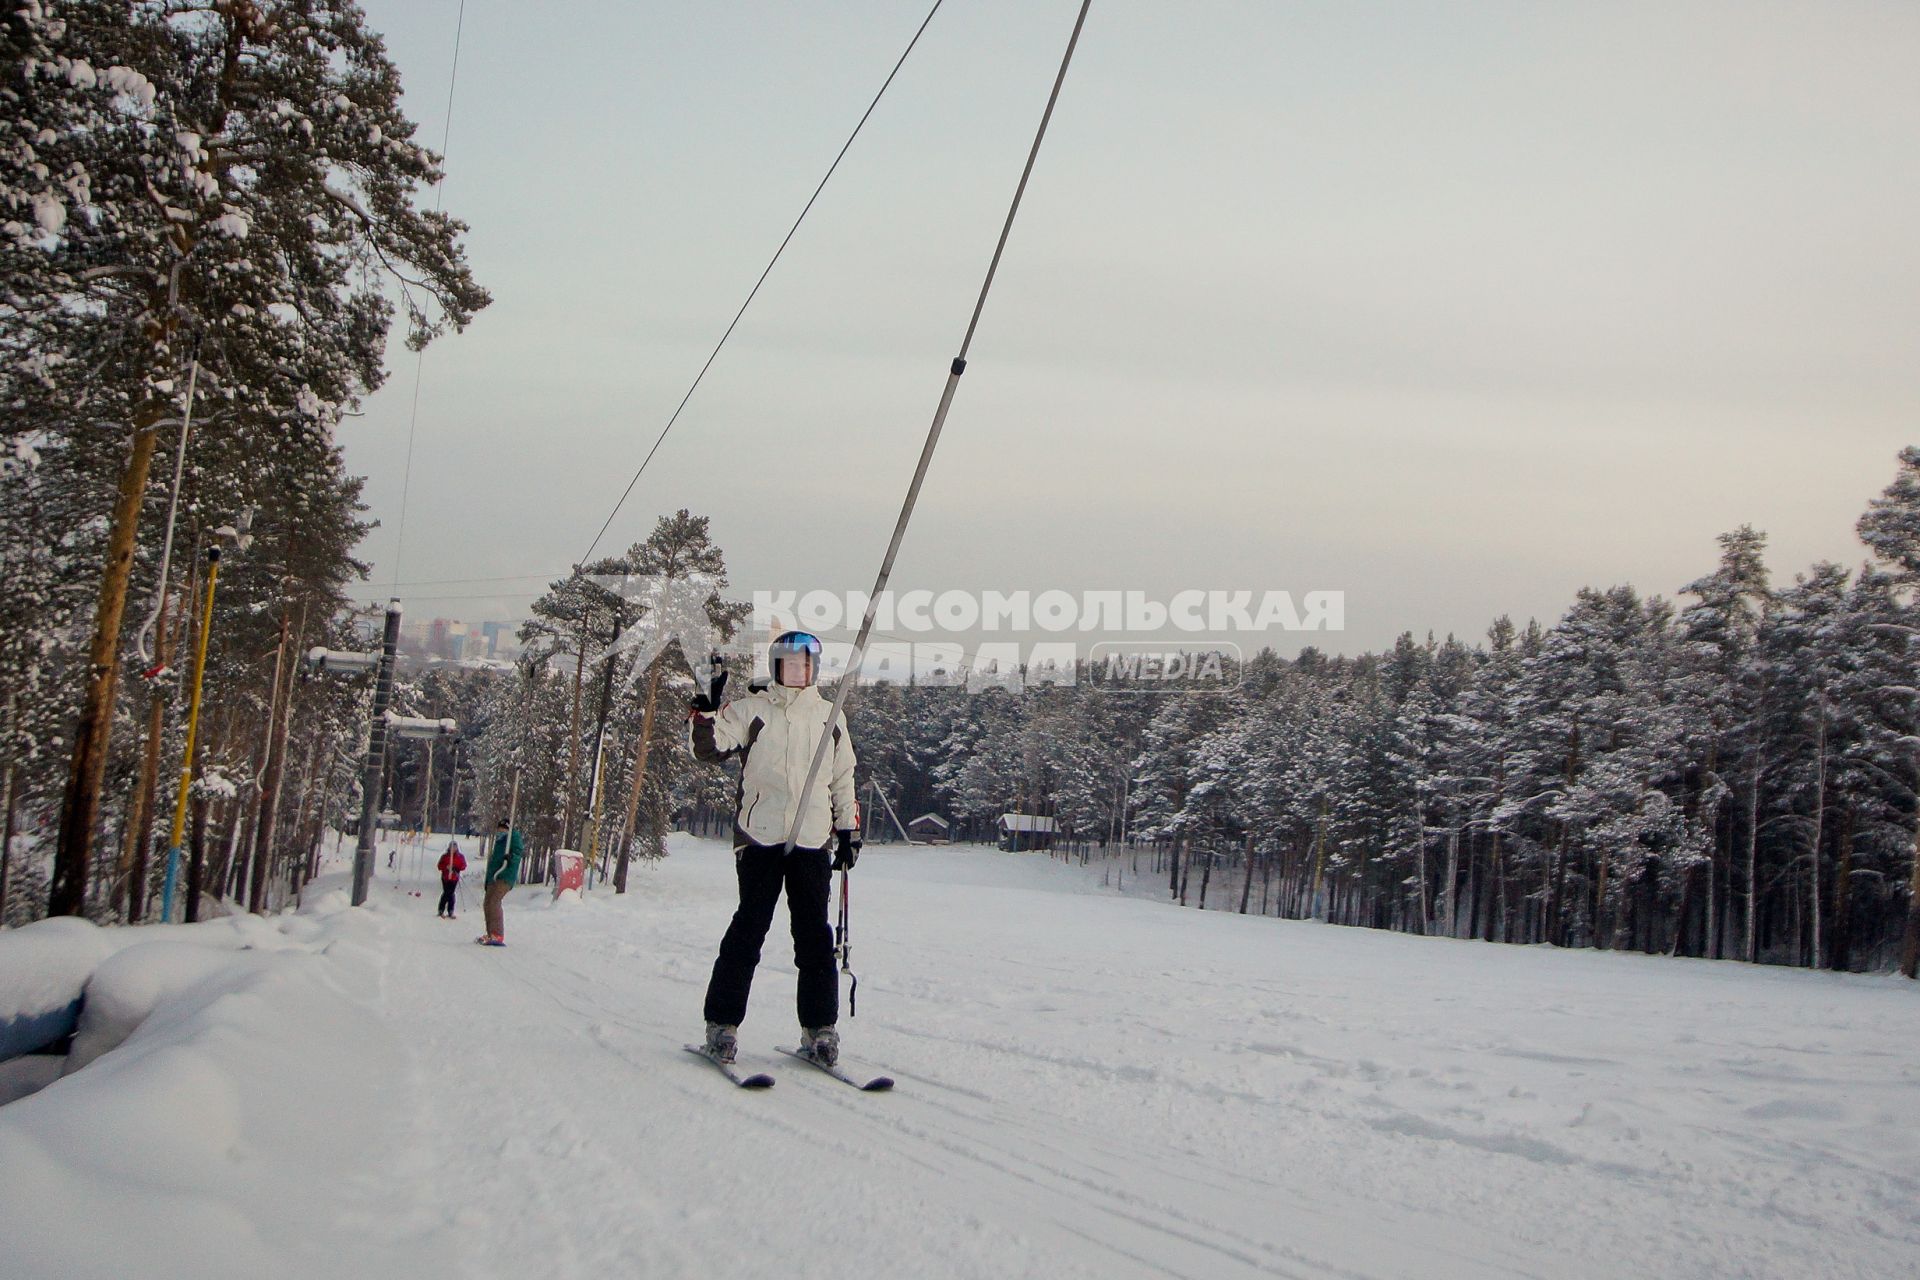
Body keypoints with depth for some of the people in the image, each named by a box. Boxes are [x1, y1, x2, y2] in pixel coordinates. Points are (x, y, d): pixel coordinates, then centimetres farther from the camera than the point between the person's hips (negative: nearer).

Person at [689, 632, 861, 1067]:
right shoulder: (752, 709, 6)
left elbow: (843, 780, 21)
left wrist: (849, 832, 17)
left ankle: (819, 1027, 10)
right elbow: (707, 745, -3)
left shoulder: (829, 716, 16)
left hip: (813, 840, 3)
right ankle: (723, 1023, 7)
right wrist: (707, 704, -17)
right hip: (760, 836, -2)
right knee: (748, 929, -3)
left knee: (814, 936, 2)